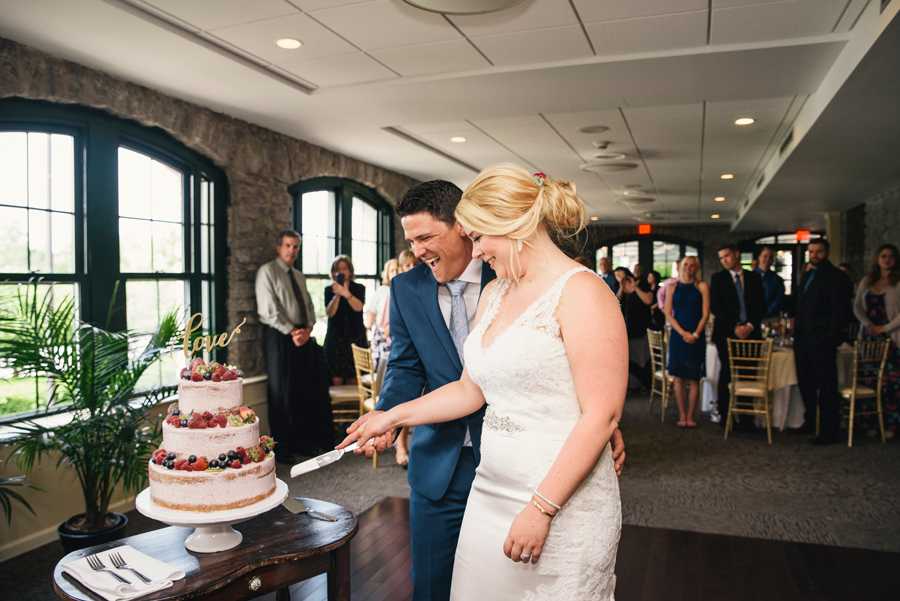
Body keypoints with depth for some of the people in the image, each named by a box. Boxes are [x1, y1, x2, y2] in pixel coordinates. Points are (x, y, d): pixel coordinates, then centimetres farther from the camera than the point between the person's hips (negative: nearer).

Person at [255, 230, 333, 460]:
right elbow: (268, 309, -10)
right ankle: (282, 446, 6)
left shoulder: (299, 276, 20)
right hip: (280, 338, -7)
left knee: (304, 391, 9)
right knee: (280, 393, -3)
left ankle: (301, 440, 20)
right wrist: (292, 331, -15)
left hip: (304, 337, 7)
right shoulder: (267, 271, -2)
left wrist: (308, 328, -2)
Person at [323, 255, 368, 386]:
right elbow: (330, 312, -4)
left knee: (353, 380, -4)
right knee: (336, 379, -8)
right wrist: (337, 295, -18)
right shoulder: (329, 290, 10)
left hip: (356, 337, 0)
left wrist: (346, 294, -26)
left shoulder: (359, 288, 9)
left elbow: (358, 307, -10)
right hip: (336, 338, 0)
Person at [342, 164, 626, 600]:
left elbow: (602, 416, -18)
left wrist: (541, 509, -19)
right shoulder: (493, 293, 11)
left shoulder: (580, 292, -13)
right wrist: (393, 417, 13)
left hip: (563, 506, -7)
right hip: (490, 494, 7)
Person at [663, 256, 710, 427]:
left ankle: (690, 415, 12)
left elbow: (705, 314, -1)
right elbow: (668, 314, 2)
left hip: (696, 337, -1)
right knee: (679, 378, 2)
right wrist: (683, 332, -9)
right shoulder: (672, 287, 8)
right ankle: (682, 415, 12)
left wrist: (695, 334, -12)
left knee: (694, 379, 1)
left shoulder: (702, 286, 3)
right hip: (678, 335, 1)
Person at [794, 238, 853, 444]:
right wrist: (797, 335, 14)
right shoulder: (807, 276, 18)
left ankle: (828, 433, 6)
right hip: (803, 341, 8)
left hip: (822, 342, -8)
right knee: (806, 385, 16)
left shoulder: (836, 277, -7)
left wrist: (832, 340, -17)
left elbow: (840, 311, -12)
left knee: (826, 388, -1)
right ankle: (810, 422, 31)